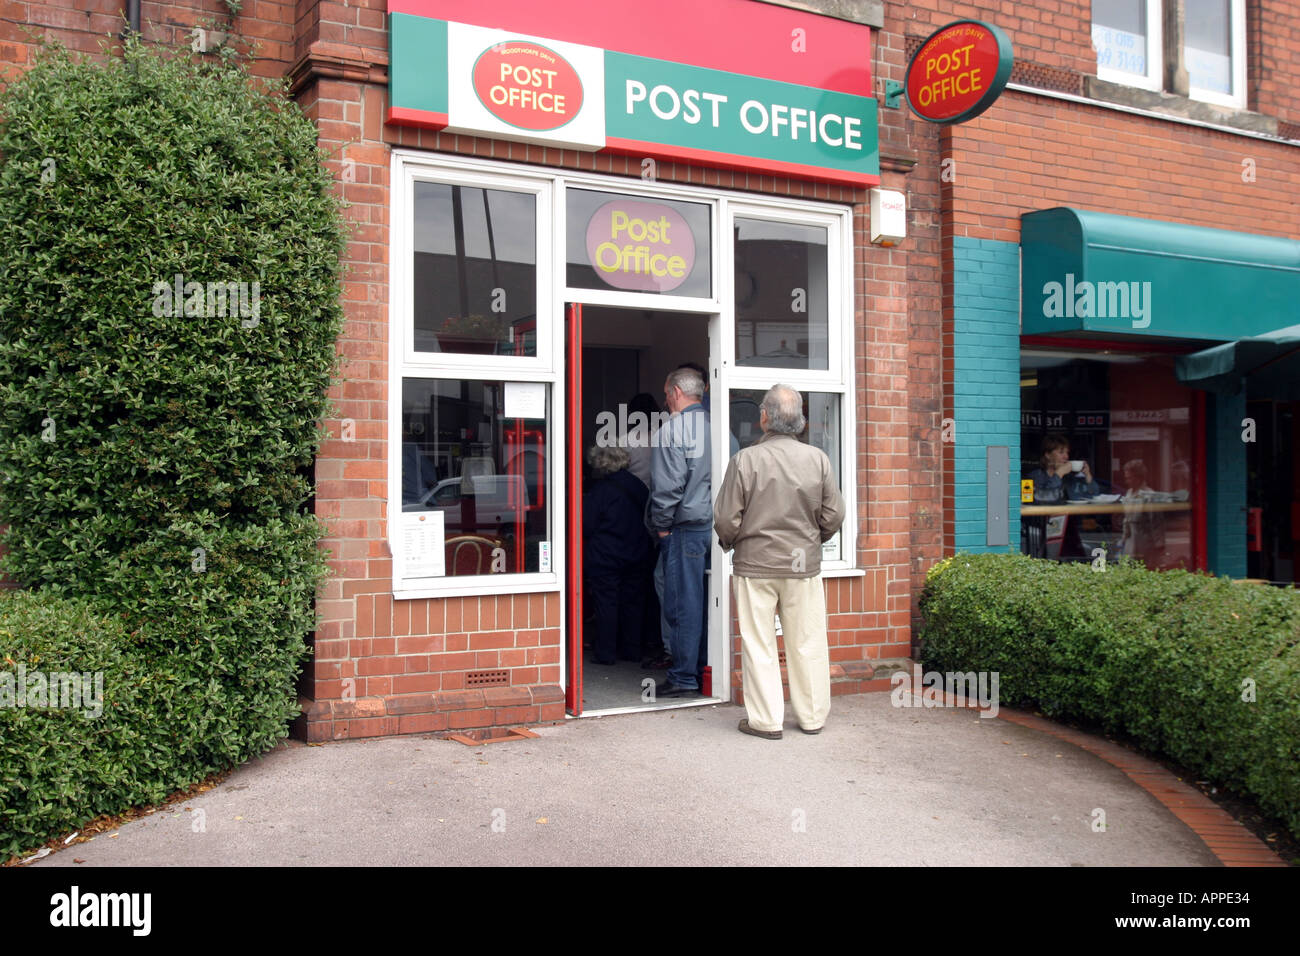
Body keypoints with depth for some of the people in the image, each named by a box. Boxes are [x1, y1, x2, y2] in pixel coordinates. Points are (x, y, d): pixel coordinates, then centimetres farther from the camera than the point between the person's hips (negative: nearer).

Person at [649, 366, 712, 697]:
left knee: (682, 603, -1)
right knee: (709, 601, 12)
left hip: (686, 527, -7)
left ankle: (684, 678, 3)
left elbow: (668, 484, -15)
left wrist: (661, 525, -4)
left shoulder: (672, 429, -9)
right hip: (717, 524, 7)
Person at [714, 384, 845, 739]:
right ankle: (813, 716, 22)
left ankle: (766, 720, 11)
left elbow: (725, 520, -9)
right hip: (804, 564, 3)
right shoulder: (817, 459, -3)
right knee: (807, 642, 12)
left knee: (758, 643, 6)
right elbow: (834, 516, 1)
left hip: (755, 563, -2)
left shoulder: (745, 459, -11)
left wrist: (729, 543, 12)